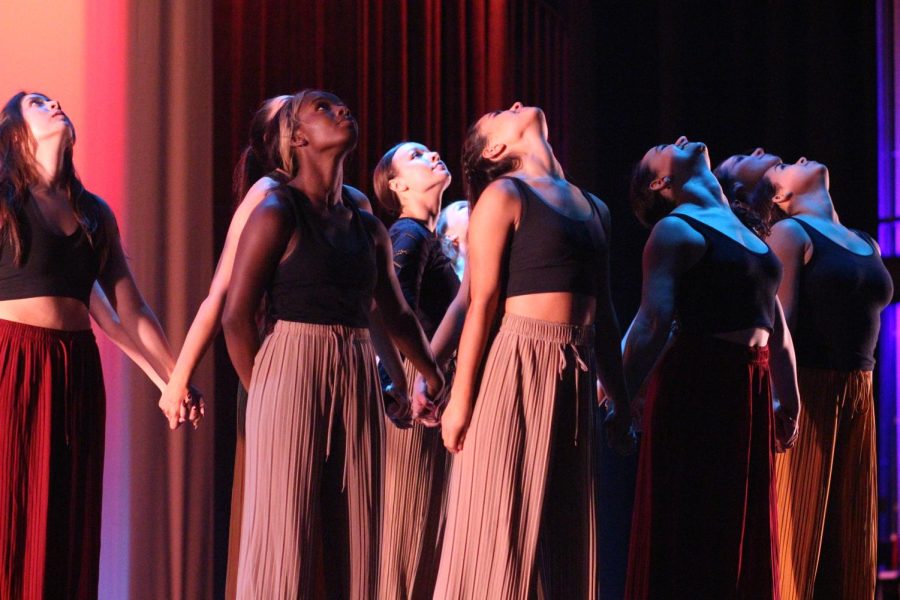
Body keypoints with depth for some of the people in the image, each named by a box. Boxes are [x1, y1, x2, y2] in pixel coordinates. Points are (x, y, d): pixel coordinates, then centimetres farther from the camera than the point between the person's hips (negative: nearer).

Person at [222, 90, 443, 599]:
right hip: (292, 371, -6)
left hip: (359, 382, 6)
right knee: (285, 539, -4)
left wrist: (437, 379, 25)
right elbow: (237, 317, -6)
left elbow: (397, 315, 25)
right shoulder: (277, 216, -4)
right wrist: (263, 394, -4)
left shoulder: (368, 228, 14)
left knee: (355, 541, 5)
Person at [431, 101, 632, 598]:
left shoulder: (593, 207, 18)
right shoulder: (504, 196, -2)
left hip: (576, 376, 6)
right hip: (517, 369, -6)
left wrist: (620, 399, 17)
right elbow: (482, 302, -8)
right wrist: (461, 399, -12)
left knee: (565, 534, 8)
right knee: (500, 530, -3)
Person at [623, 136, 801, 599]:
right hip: (696, 387, -7)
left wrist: (789, 402, 21)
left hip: (750, 393, 7)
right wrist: (623, 397, -21)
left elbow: (777, 329, 21)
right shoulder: (675, 229, -4)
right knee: (688, 531, -3)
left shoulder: (745, 231, 19)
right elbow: (653, 323, -15)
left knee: (742, 534, 10)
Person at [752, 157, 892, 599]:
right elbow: (779, 322, -10)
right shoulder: (791, 233, -3)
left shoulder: (867, 245, 17)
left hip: (858, 397, 7)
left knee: (850, 533, 7)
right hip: (810, 391, -7)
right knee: (802, 529, -5)